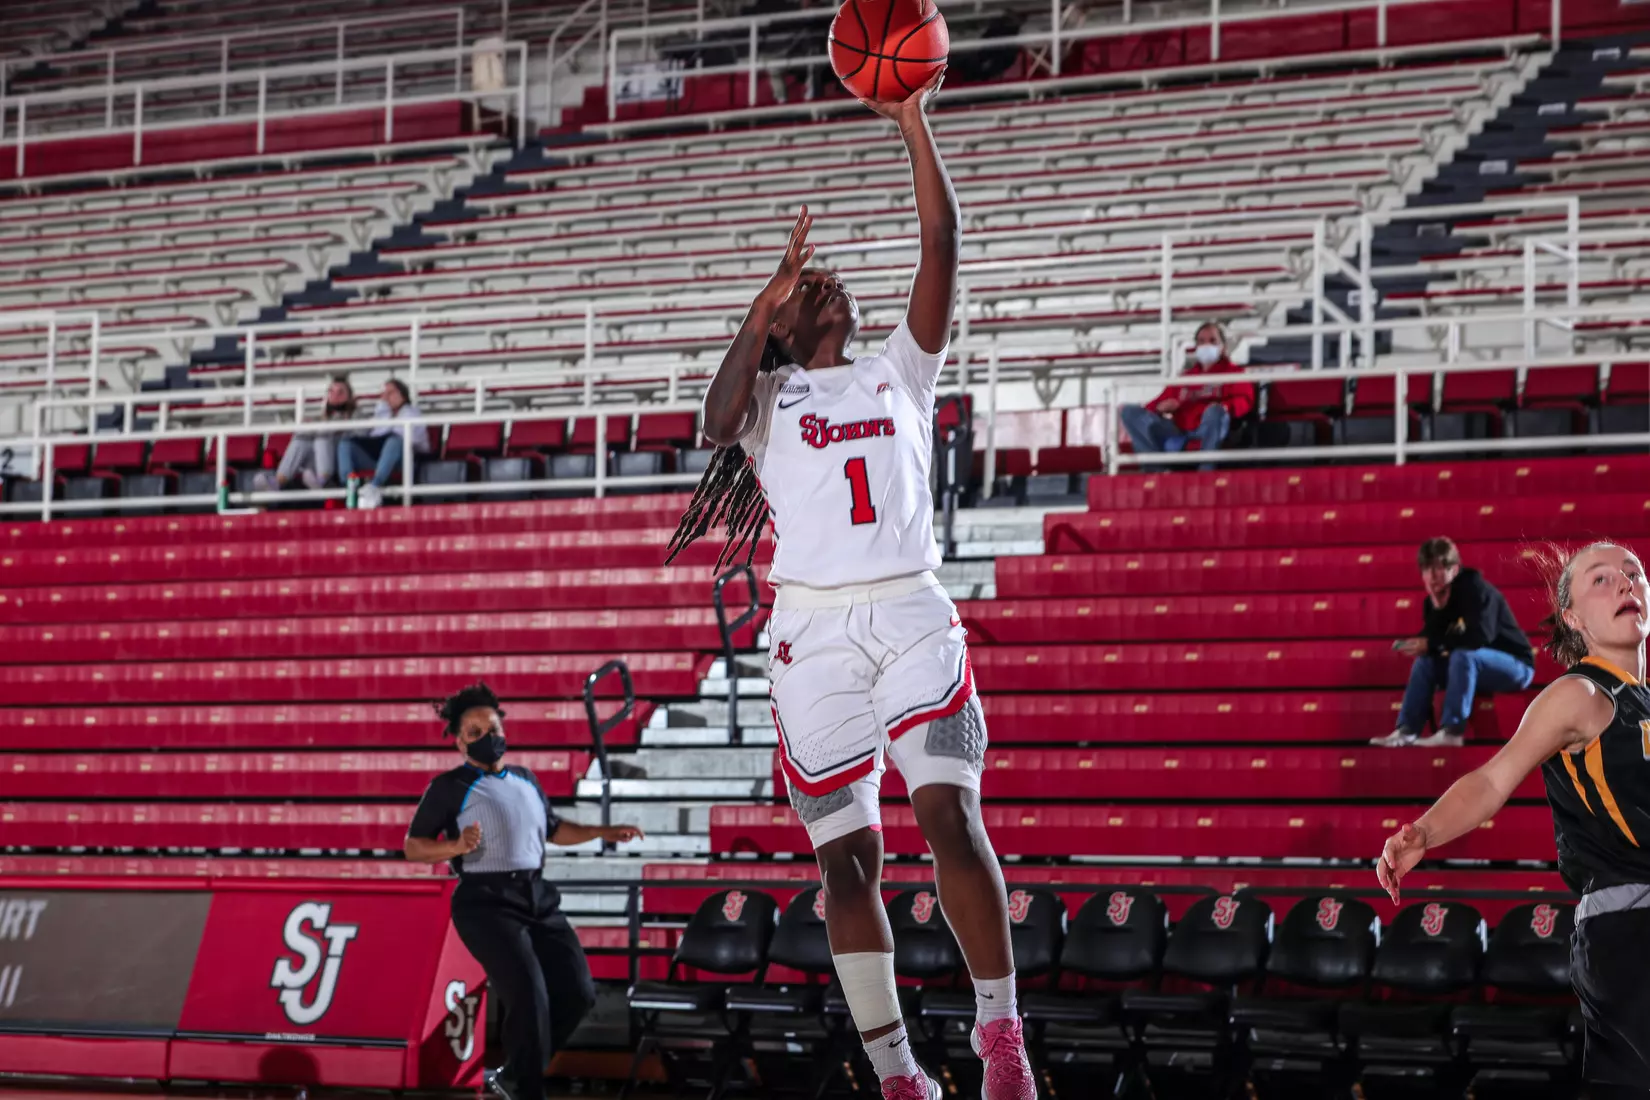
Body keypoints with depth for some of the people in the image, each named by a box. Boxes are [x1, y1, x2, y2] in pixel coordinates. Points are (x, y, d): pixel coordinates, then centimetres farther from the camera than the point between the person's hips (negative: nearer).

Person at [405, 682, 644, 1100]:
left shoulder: (526, 780, 17)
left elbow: (552, 829, 30)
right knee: (530, 996, -18)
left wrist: (602, 832, 19)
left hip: (538, 897, 7)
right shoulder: (450, 787, -3)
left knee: (577, 990, 2)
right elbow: (413, 846, -5)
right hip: (487, 902, -7)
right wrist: (457, 846, -22)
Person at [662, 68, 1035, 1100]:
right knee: (848, 856, -1)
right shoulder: (768, 394, 15)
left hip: (914, 615, 1)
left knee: (952, 816, -16)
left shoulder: (899, 373, 19)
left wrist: (915, 127, 2)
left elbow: (943, 247, 9)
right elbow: (719, 419, -10)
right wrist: (768, 301, -16)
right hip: (814, 627, 0)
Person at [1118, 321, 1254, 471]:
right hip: (1179, 431, 4)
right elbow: (1164, 399, 21)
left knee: (1215, 410, -41)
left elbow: (1243, 401, 0)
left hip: (1210, 430, -4)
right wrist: (1160, 407, -6)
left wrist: (1225, 407, -23)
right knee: (1129, 412, -12)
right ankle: (1156, 469, -28)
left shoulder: (1232, 372, 18)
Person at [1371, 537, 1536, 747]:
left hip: (1515, 666, -8)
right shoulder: (1434, 601, 1)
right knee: (1425, 661, -6)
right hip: (1474, 667, 8)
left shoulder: (1476, 590, -20)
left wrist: (1431, 644, -28)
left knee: (1463, 656, -32)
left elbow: (1480, 638, -32)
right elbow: (1429, 640, -10)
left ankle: (1451, 731, -37)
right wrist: (1437, 608, -23)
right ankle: (1407, 730, -17)